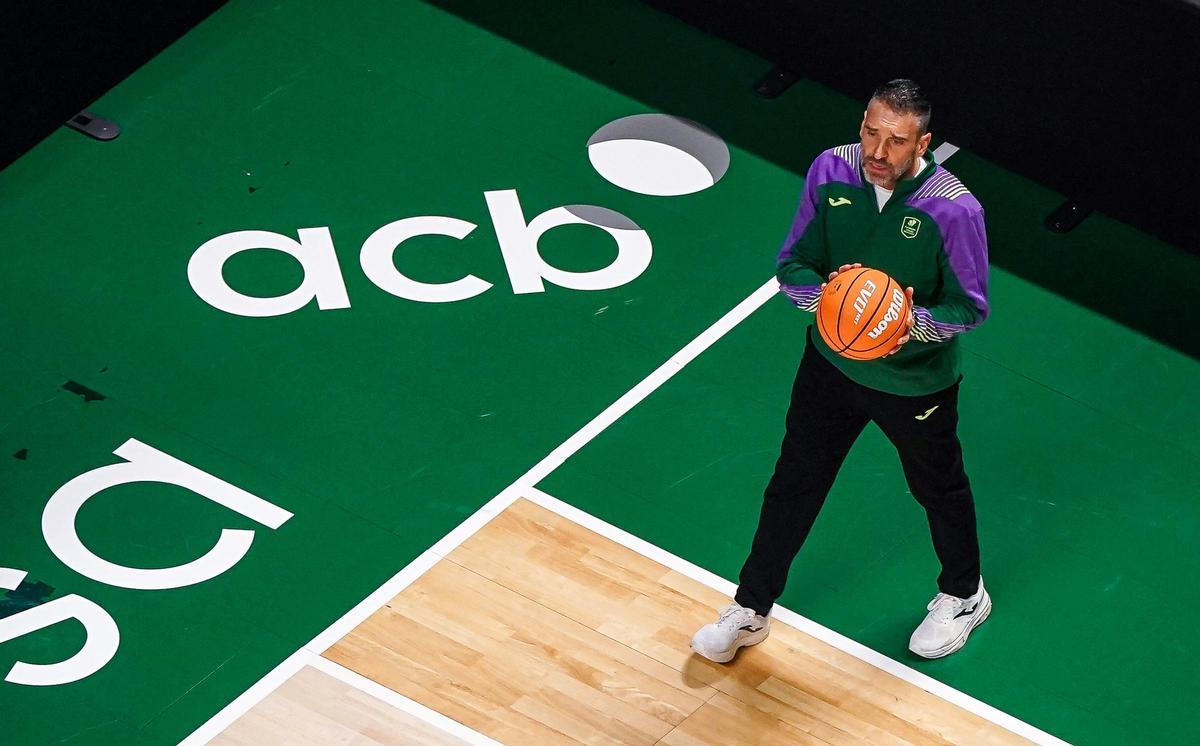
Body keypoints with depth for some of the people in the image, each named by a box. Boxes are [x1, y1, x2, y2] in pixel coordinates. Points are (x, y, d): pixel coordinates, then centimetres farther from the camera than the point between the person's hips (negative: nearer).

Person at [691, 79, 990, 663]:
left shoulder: (954, 210, -29)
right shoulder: (830, 172, -18)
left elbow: (970, 306, -16)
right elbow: (792, 265, -8)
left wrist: (916, 323, -36)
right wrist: (824, 291, -31)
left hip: (915, 382, -3)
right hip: (832, 363, 3)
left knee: (939, 489, 22)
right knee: (793, 484, 16)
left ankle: (963, 597, 50)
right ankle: (750, 611, 35)